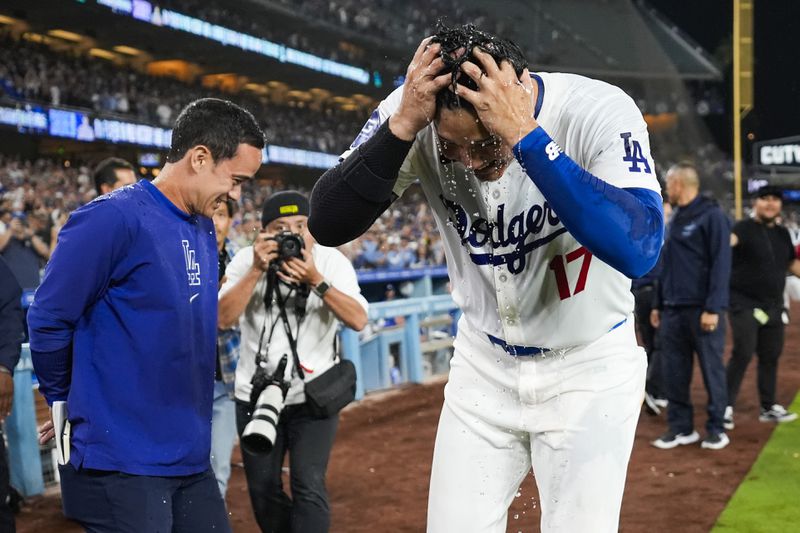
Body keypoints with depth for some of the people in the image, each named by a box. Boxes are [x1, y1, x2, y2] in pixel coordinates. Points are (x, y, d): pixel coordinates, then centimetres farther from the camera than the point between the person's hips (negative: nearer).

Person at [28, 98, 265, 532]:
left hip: (192, 457, 8)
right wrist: (67, 404, 1)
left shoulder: (204, 227, 10)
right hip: (123, 463, -7)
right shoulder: (113, 218, -16)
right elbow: (49, 322, -12)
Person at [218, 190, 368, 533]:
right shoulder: (246, 260, -7)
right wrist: (257, 270, -26)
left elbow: (358, 320, -20)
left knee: (309, 487, -11)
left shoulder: (332, 261, -9)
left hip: (314, 395, -2)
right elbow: (224, 318, -18)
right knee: (263, 489, 13)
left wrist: (316, 280, -30)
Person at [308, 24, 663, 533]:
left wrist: (525, 135, -42)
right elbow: (328, 225, -22)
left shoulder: (600, 112, -25)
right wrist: (401, 125, -34)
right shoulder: (416, 114, -17)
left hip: (589, 370, -2)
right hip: (483, 366, 3)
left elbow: (638, 250, -40)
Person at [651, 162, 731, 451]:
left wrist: (713, 308, -19)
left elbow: (720, 265, -13)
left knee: (711, 370, 2)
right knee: (674, 373, 7)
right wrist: (658, 304, 17)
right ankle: (681, 428, 16)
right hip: (673, 310, 7)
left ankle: (716, 428, 12)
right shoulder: (674, 219, 17)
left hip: (702, 310, -7)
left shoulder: (712, 216, -7)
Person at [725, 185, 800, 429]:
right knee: (742, 354, -13)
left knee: (771, 356, 13)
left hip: (773, 306, 7)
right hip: (745, 304, -7)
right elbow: (729, 239, -33)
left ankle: (769, 407, 26)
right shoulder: (745, 227, -11)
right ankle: (726, 407, -5)